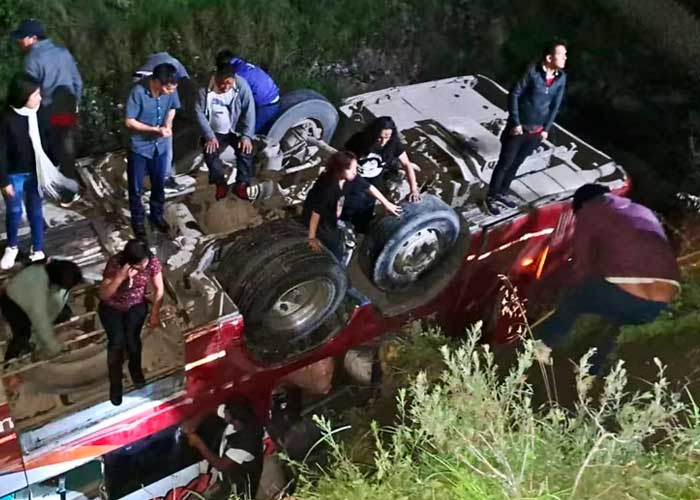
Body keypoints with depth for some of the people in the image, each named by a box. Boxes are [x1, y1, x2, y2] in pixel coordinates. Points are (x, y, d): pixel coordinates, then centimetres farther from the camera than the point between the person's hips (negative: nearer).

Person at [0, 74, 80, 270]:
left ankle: (38, 250, 25)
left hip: (35, 172, 3)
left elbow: (47, 142, 5)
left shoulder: (39, 115, -6)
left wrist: (54, 166, 9)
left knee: (35, 211, 12)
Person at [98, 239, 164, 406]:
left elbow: (159, 289, -7)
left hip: (136, 305, 2)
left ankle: (135, 368, 15)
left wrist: (155, 313, -8)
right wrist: (120, 277, -41)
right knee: (117, 342, -19)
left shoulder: (153, 262, -22)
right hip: (112, 308, -2)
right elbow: (103, 295, -28)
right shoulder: (115, 263, -29)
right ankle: (115, 382, 4)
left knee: (132, 339, -18)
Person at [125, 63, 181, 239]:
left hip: (160, 145, 4)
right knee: (136, 187, 11)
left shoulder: (171, 90, -13)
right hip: (139, 146, -4)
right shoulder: (138, 92, -26)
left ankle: (157, 215, 40)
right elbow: (129, 122, -20)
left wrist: (168, 123, -12)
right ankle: (137, 220, 31)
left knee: (159, 184, 19)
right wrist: (156, 130, -26)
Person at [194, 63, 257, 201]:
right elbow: (200, 113, -13)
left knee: (246, 150, -25)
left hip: (237, 130, 0)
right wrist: (209, 136, -19)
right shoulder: (206, 88, -19)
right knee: (209, 153, -23)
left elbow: (249, 112, -14)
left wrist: (247, 135, -22)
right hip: (216, 132, 0)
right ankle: (221, 183, -6)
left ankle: (242, 184, -13)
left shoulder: (242, 86, -19)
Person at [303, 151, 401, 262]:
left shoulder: (351, 178, -18)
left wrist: (387, 204, 7)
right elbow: (316, 213, -30)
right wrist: (312, 238, -24)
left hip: (332, 219, 7)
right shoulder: (327, 186, -37)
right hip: (319, 222, -7)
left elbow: (369, 187, -1)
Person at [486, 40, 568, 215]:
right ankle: (491, 197, 20)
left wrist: (546, 129, 4)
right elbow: (514, 95, -13)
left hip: (536, 131, 5)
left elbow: (555, 105, 6)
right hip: (519, 128, -4)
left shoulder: (561, 78, -4)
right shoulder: (532, 71, -18)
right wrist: (515, 123, -13)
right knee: (505, 163, 5)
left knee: (516, 163, 17)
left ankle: (501, 193, 34)